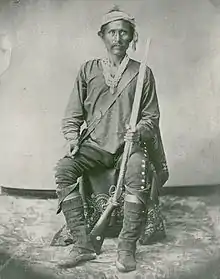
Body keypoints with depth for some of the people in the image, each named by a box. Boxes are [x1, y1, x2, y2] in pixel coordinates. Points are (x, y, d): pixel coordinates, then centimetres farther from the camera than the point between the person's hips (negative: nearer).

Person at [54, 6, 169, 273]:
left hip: (130, 144, -1)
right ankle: (82, 243, -20)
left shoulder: (142, 72, 10)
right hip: (95, 143, 2)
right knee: (63, 169, -26)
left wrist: (138, 132, -12)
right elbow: (73, 113, 12)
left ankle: (127, 246, -20)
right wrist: (72, 136, -6)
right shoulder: (88, 69, 13)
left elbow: (152, 117, 9)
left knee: (139, 175, -35)